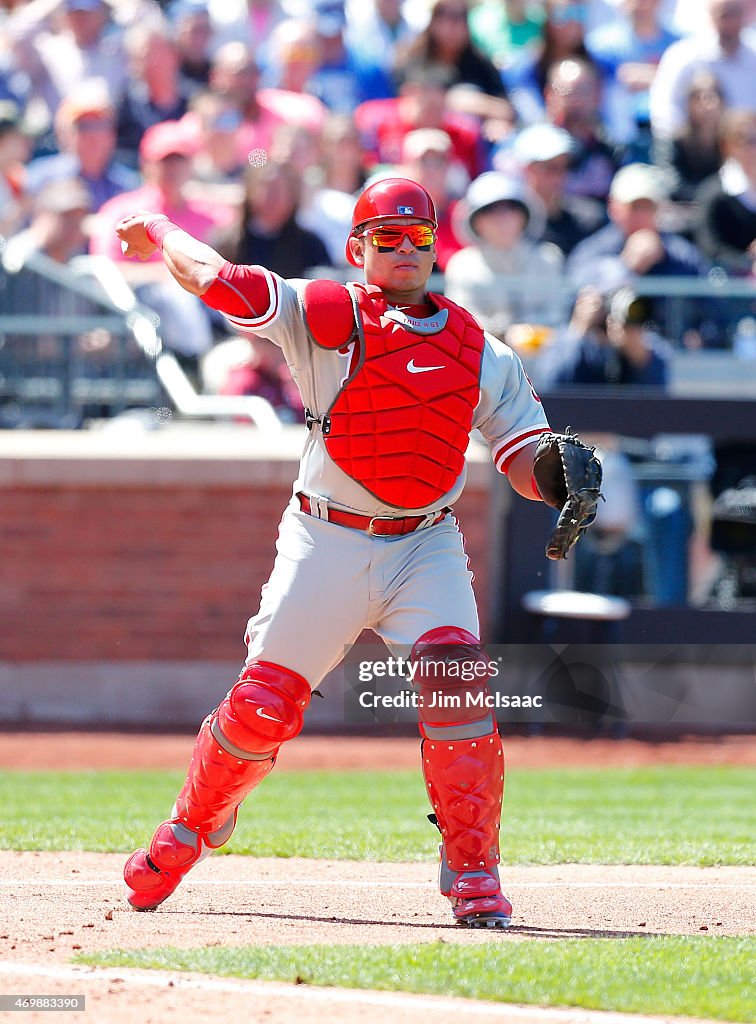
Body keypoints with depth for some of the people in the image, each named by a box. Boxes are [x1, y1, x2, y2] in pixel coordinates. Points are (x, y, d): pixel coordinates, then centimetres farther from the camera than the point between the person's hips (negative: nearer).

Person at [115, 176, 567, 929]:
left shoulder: (480, 353, 7)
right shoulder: (324, 315, -4)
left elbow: (523, 459, 4)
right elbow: (218, 280, -11)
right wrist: (157, 232, 4)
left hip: (426, 547, 2)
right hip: (327, 542, -2)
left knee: (456, 679, -21)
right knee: (262, 706, -1)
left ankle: (473, 869, -13)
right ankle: (190, 828, 27)